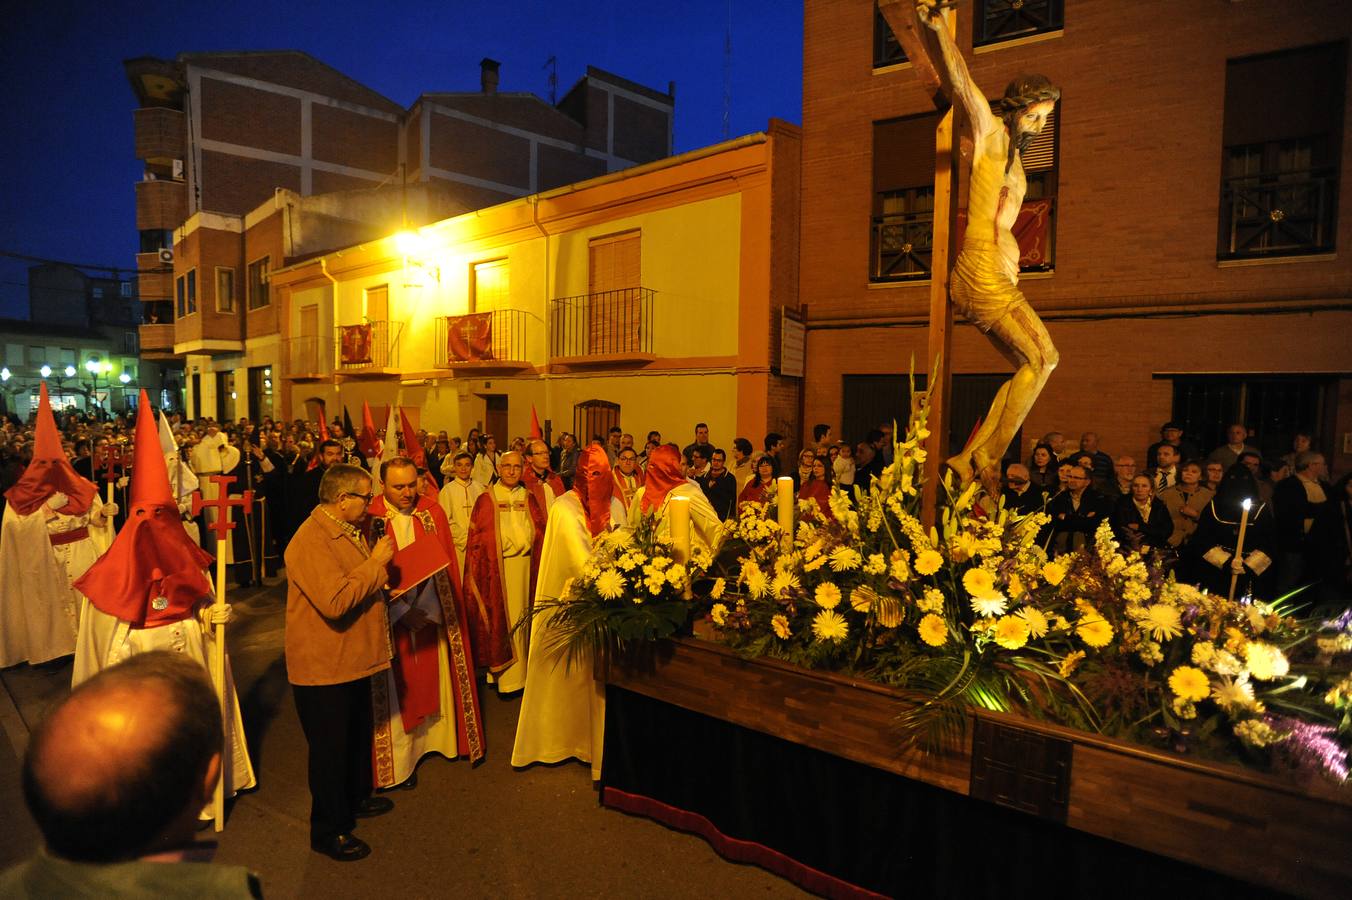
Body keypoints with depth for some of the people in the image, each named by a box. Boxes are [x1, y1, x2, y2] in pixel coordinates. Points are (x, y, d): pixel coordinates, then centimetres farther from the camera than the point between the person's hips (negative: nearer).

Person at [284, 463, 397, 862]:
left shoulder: (348, 530, 7)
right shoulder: (310, 541, -25)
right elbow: (335, 602, -34)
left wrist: (383, 585, 7)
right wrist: (376, 564, -26)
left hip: (353, 659, 9)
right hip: (323, 667, -9)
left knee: (358, 735, 24)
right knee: (330, 749, 7)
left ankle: (356, 798, 44)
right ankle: (329, 831, 24)